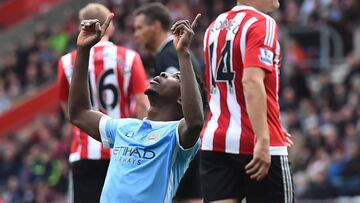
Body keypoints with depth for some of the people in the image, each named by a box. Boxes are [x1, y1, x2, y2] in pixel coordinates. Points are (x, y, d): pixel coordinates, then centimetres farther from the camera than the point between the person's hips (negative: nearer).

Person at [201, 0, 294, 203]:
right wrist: (263, 139, -26)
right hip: (262, 147, -6)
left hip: (214, 141, 6)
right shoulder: (262, 24, -9)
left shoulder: (215, 27, 16)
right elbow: (252, 82, -22)